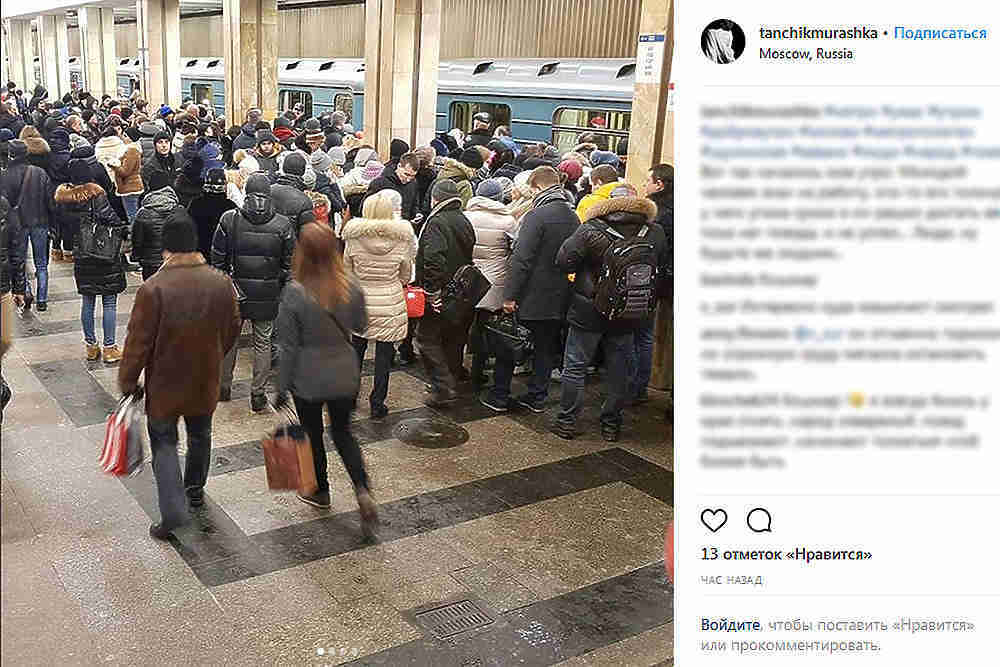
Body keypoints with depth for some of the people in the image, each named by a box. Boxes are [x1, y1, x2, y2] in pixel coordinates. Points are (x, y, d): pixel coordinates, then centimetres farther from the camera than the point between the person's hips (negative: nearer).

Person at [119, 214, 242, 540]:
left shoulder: (153, 288, -22)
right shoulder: (221, 283, -8)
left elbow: (138, 342, -17)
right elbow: (232, 330, 5)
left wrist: (127, 382, -3)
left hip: (164, 384, -4)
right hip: (205, 381, 4)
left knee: (164, 442, 9)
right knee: (200, 435, 24)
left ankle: (173, 511, -1)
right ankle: (195, 488, 43)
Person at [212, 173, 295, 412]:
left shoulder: (229, 220, -8)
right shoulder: (283, 225, -8)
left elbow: (217, 260, -1)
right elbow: (289, 265, -2)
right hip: (268, 295, 0)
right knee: (263, 342, 11)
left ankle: (223, 387, 30)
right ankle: (258, 395, 14)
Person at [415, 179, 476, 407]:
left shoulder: (437, 222, -16)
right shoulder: (465, 222, 11)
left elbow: (434, 259, -29)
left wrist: (432, 290, -24)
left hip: (442, 295, -8)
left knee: (427, 338, 0)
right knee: (454, 339, 19)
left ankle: (443, 388, -6)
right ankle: (453, 378, 30)